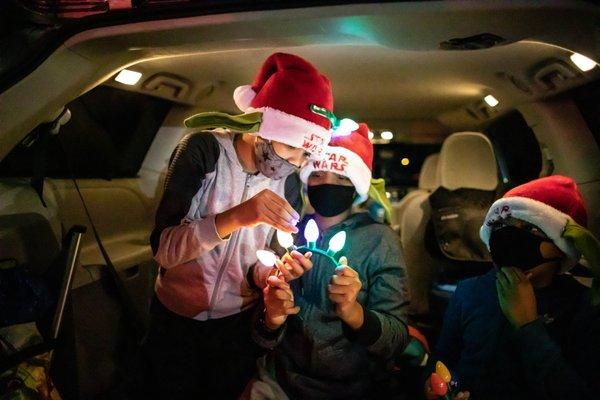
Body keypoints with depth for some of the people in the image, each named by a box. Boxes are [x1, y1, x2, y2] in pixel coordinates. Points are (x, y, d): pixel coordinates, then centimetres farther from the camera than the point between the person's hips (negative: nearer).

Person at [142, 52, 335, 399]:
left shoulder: (289, 180, -9)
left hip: (239, 322, 2)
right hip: (176, 317, -2)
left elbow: (257, 268, -4)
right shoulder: (204, 149, -19)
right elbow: (162, 247, -27)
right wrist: (236, 216, -41)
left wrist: (268, 272, -27)